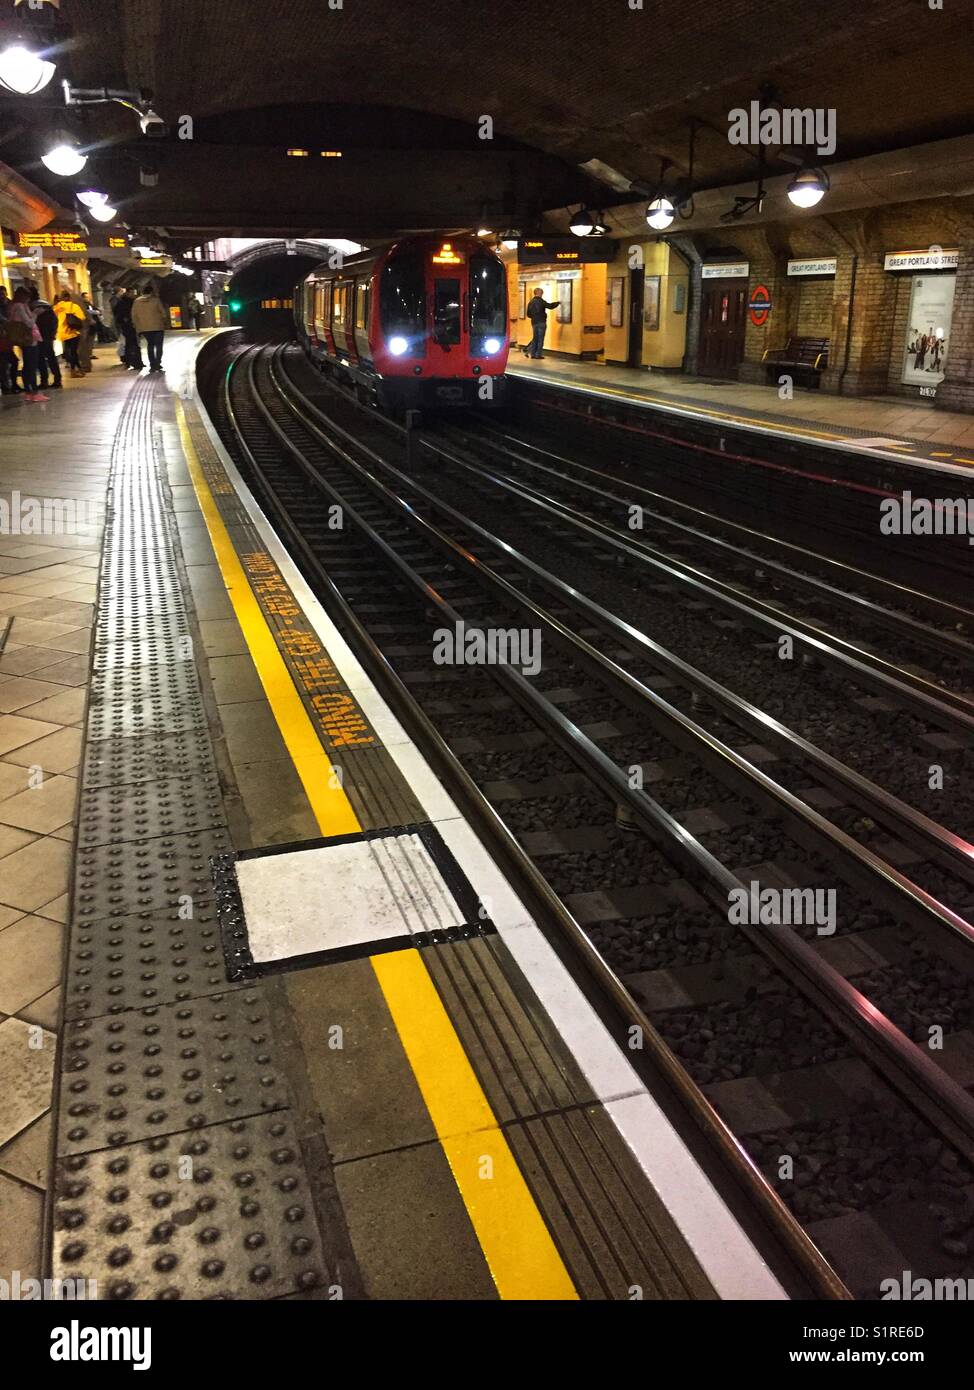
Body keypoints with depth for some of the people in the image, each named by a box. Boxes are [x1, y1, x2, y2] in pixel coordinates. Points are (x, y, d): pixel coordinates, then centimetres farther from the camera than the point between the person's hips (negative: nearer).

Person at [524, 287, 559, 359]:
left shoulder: (531, 302, 9)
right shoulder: (541, 301, -10)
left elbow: (528, 314, 12)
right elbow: (550, 306, -14)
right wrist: (557, 303, 1)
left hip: (534, 323, 6)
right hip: (541, 322, -6)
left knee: (535, 338, 14)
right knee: (540, 339, 0)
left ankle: (532, 353, 8)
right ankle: (538, 354, -1)